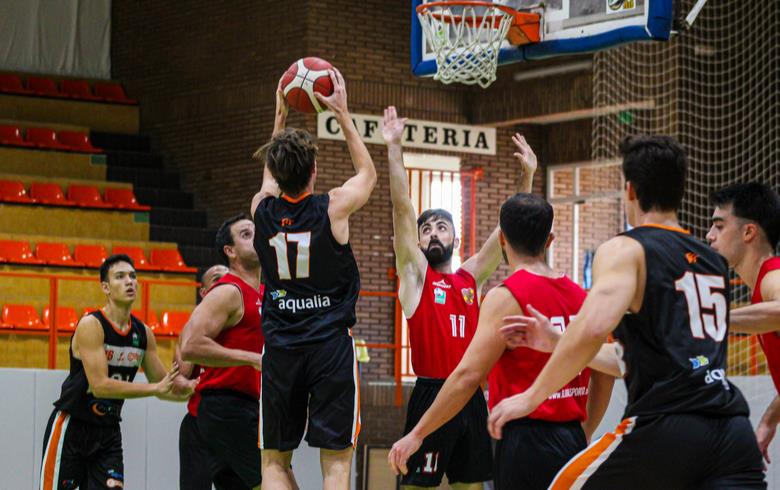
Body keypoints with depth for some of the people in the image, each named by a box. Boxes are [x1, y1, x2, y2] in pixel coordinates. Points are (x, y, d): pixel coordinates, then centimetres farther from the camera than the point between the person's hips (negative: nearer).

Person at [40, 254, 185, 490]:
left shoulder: (143, 333, 3)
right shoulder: (91, 325, -17)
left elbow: (162, 384, 11)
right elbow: (100, 386, -25)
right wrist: (155, 388, -27)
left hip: (108, 431, 6)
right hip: (71, 426, -6)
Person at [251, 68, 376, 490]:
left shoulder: (263, 210, 1)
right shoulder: (333, 207, -7)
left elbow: (271, 176, 27)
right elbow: (367, 172, 16)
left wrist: (280, 116, 33)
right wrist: (342, 113, 20)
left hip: (280, 348, 3)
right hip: (330, 344, -3)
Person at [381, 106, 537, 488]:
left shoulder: (471, 277, 13)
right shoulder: (415, 274, 2)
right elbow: (402, 209, -6)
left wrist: (527, 176, 4)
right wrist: (394, 148, -13)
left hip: (472, 398, 5)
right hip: (431, 396, -5)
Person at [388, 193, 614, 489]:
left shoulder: (506, 298, -11)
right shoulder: (580, 297, 10)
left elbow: (468, 376, -16)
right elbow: (604, 376, 15)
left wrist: (417, 434, -10)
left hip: (526, 441, -7)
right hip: (573, 441, 7)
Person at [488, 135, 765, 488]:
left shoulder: (626, 249, 0)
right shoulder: (713, 261, 23)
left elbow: (592, 328, -20)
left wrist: (531, 397, -9)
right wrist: (555, 342, 34)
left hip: (666, 430, -6)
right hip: (733, 432, 6)